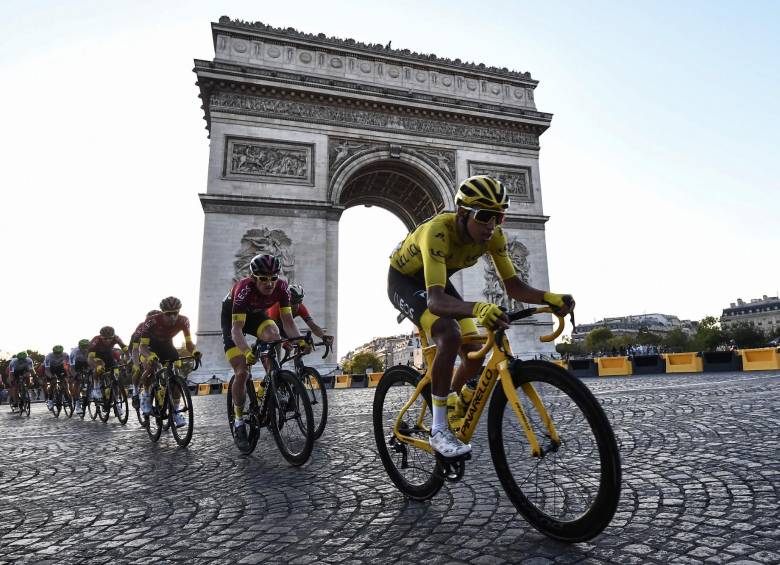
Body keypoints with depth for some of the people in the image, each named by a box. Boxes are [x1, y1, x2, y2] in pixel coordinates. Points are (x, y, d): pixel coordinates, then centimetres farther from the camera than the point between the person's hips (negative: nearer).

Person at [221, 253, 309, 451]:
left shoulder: (281, 287, -26)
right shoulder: (244, 289, -37)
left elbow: (287, 320, -26)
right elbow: (237, 328, -42)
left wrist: (299, 340, -44)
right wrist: (247, 352, -58)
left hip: (256, 314, 3)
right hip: (232, 317, -3)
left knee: (273, 335, -32)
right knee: (242, 372, -13)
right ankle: (238, 421, 6)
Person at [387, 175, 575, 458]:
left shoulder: (493, 235, -21)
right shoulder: (438, 231, -39)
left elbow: (513, 285, -17)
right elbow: (435, 301, -49)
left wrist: (548, 297, -37)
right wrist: (478, 309, -68)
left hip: (437, 280, 6)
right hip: (404, 280, -6)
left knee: (474, 354, -3)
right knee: (450, 336, -32)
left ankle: (453, 400, 30)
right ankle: (438, 430, -17)